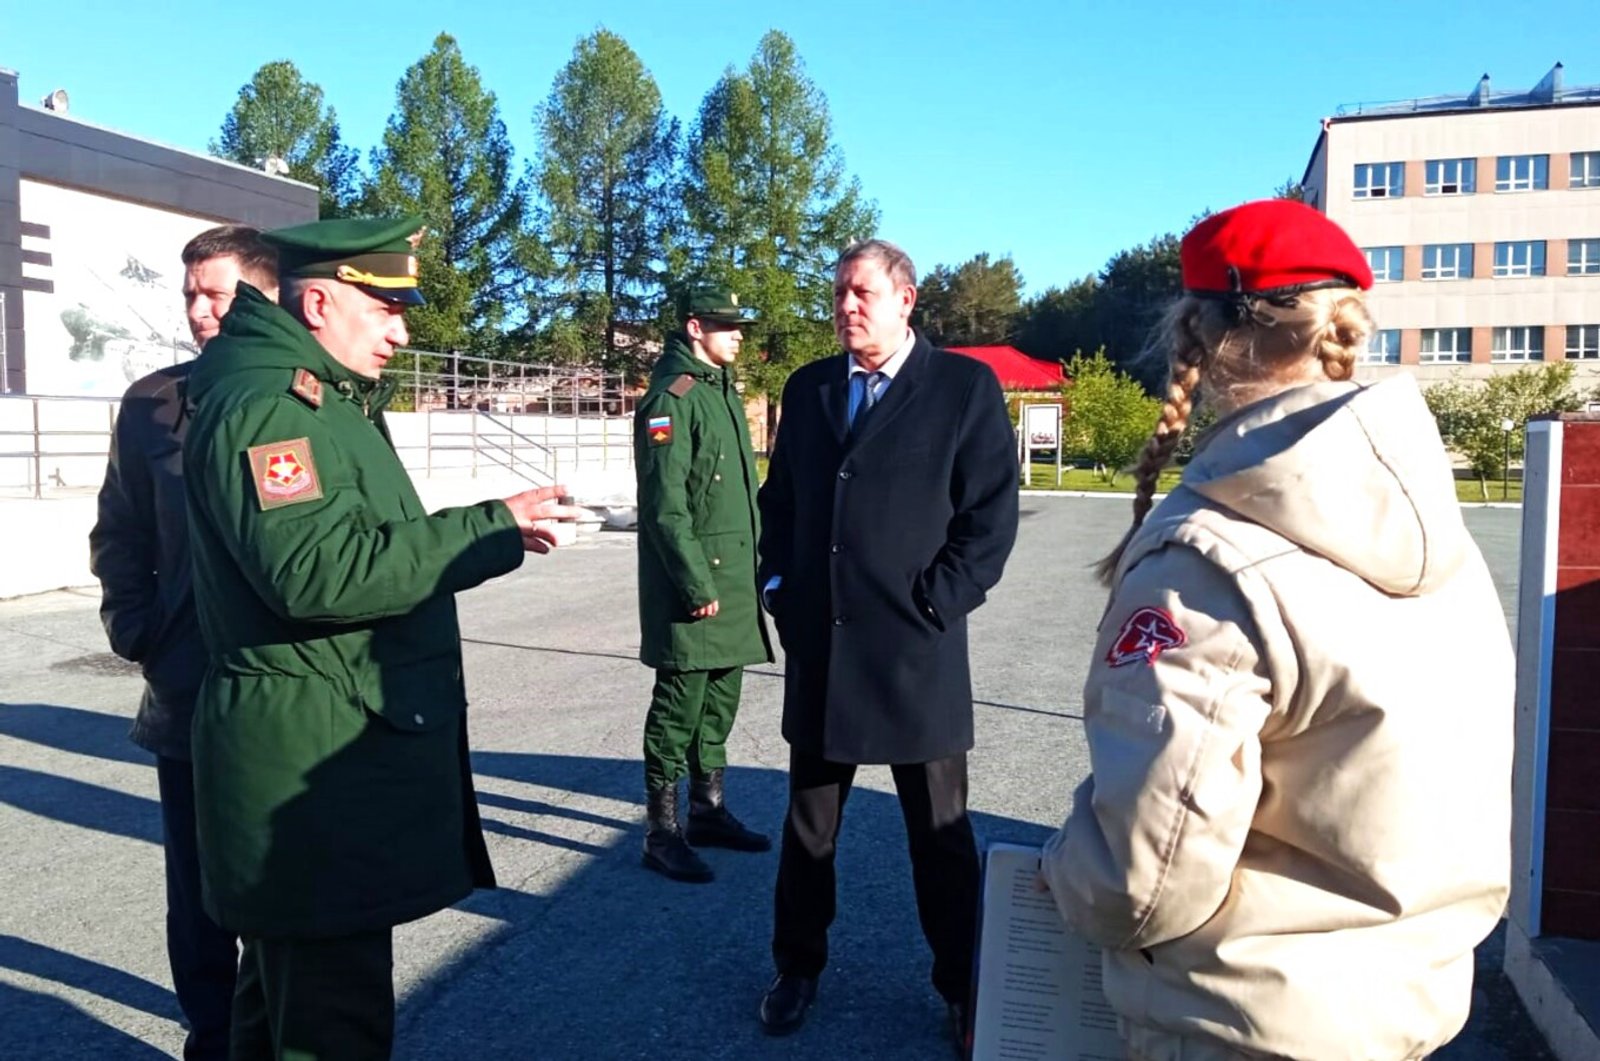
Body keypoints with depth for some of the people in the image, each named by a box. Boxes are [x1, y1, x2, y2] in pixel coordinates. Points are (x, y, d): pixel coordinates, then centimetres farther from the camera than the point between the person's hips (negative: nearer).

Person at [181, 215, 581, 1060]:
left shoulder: (322, 400, 18)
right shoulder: (265, 404, -16)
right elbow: (318, 572, -28)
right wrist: (493, 528, -24)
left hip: (329, 751, 11)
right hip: (314, 760, -11)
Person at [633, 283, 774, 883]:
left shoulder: (725, 392, 16)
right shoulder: (671, 399, -12)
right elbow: (665, 507, -18)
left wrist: (757, 565, 16)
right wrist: (698, 586, -20)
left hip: (734, 580, 9)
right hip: (690, 585, -9)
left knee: (720, 699, 16)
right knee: (679, 704, -1)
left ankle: (709, 811, 29)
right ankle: (662, 833, 10)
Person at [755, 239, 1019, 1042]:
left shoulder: (965, 387, -4)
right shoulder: (807, 388, 11)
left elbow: (990, 514, -7)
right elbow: (779, 499, 15)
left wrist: (934, 606, -12)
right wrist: (779, 587, 4)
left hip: (915, 648, -4)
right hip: (818, 643, 4)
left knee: (940, 833, 10)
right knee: (809, 823, 16)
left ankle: (960, 986, 28)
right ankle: (797, 967, 35)